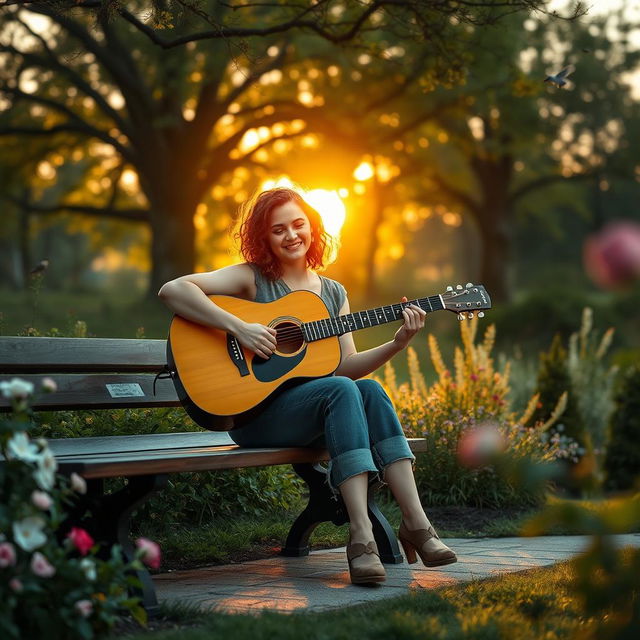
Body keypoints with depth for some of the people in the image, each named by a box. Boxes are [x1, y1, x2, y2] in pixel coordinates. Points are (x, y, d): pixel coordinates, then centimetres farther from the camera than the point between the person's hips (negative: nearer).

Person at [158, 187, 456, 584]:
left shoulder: (334, 293, 16)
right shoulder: (252, 278, 0)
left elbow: (346, 366, 9)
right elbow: (172, 291, -14)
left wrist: (398, 343, -5)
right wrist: (239, 328, -21)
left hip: (316, 411, 5)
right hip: (254, 413, -5)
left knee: (369, 391, -25)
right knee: (342, 391, -30)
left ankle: (416, 524, -29)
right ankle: (362, 537, -38)